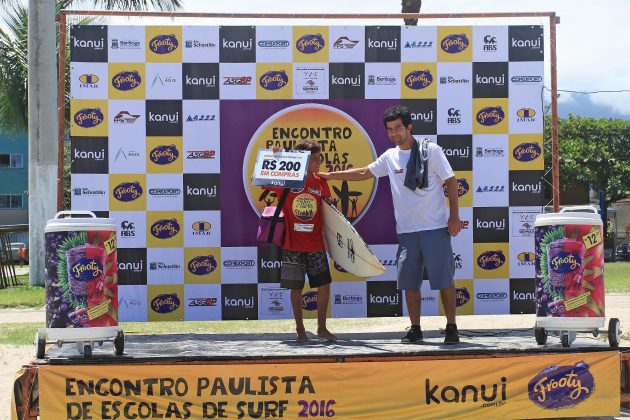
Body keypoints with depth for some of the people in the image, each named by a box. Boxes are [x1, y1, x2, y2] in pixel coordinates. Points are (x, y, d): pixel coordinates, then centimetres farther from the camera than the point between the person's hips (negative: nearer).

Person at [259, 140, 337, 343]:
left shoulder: (321, 183, 3)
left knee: (324, 285, 2)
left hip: (316, 245, 3)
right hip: (292, 245, -3)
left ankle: (322, 328, 16)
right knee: (296, 288, 3)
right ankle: (300, 329, 16)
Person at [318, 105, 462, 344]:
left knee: (444, 279, -3)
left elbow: (451, 181, -2)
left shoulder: (431, 150, -3)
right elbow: (364, 173, 22)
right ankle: (415, 329, 15)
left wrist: (454, 216, -8)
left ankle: (451, 327, 4)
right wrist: (329, 175, 19)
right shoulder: (390, 157, 10)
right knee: (409, 282, 5)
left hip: (436, 228, -5)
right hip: (407, 231, 5)